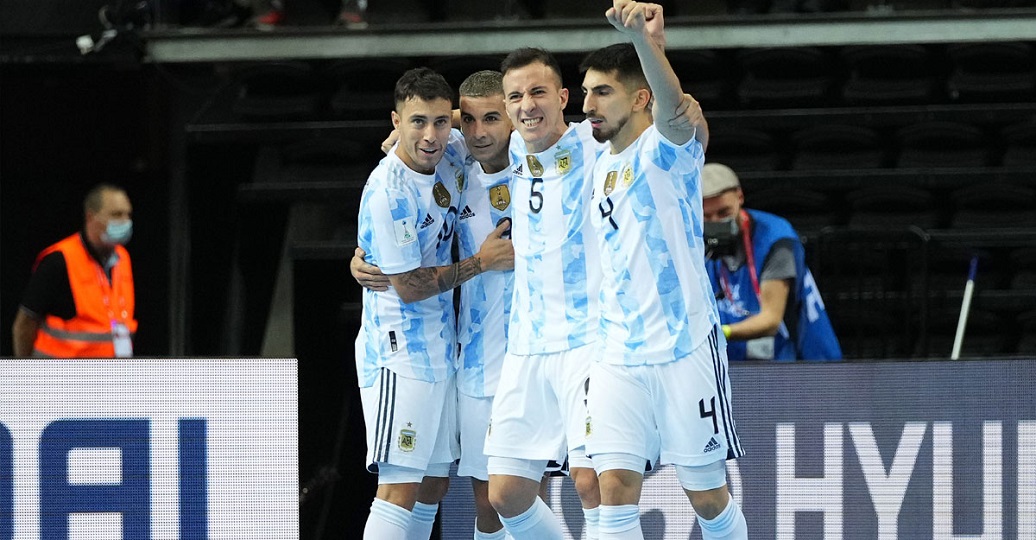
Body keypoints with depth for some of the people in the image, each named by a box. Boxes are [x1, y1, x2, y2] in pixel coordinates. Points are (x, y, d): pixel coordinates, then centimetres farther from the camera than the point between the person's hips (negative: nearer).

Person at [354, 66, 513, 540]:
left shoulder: (450, 153, 2)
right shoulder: (388, 193, -21)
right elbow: (409, 286, -17)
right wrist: (482, 262, -9)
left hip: (440, 349, 9)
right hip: (399, 352, -9)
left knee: (434, 483, 10)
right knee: (401, 486, -14)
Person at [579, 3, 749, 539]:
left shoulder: (668, 148, -10)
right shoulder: (601, 167, 12)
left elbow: (676, 109, -33)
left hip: (685, 349, -5)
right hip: (617, 355, 6)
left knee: (706, 495, 4)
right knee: (615, 492, -8)